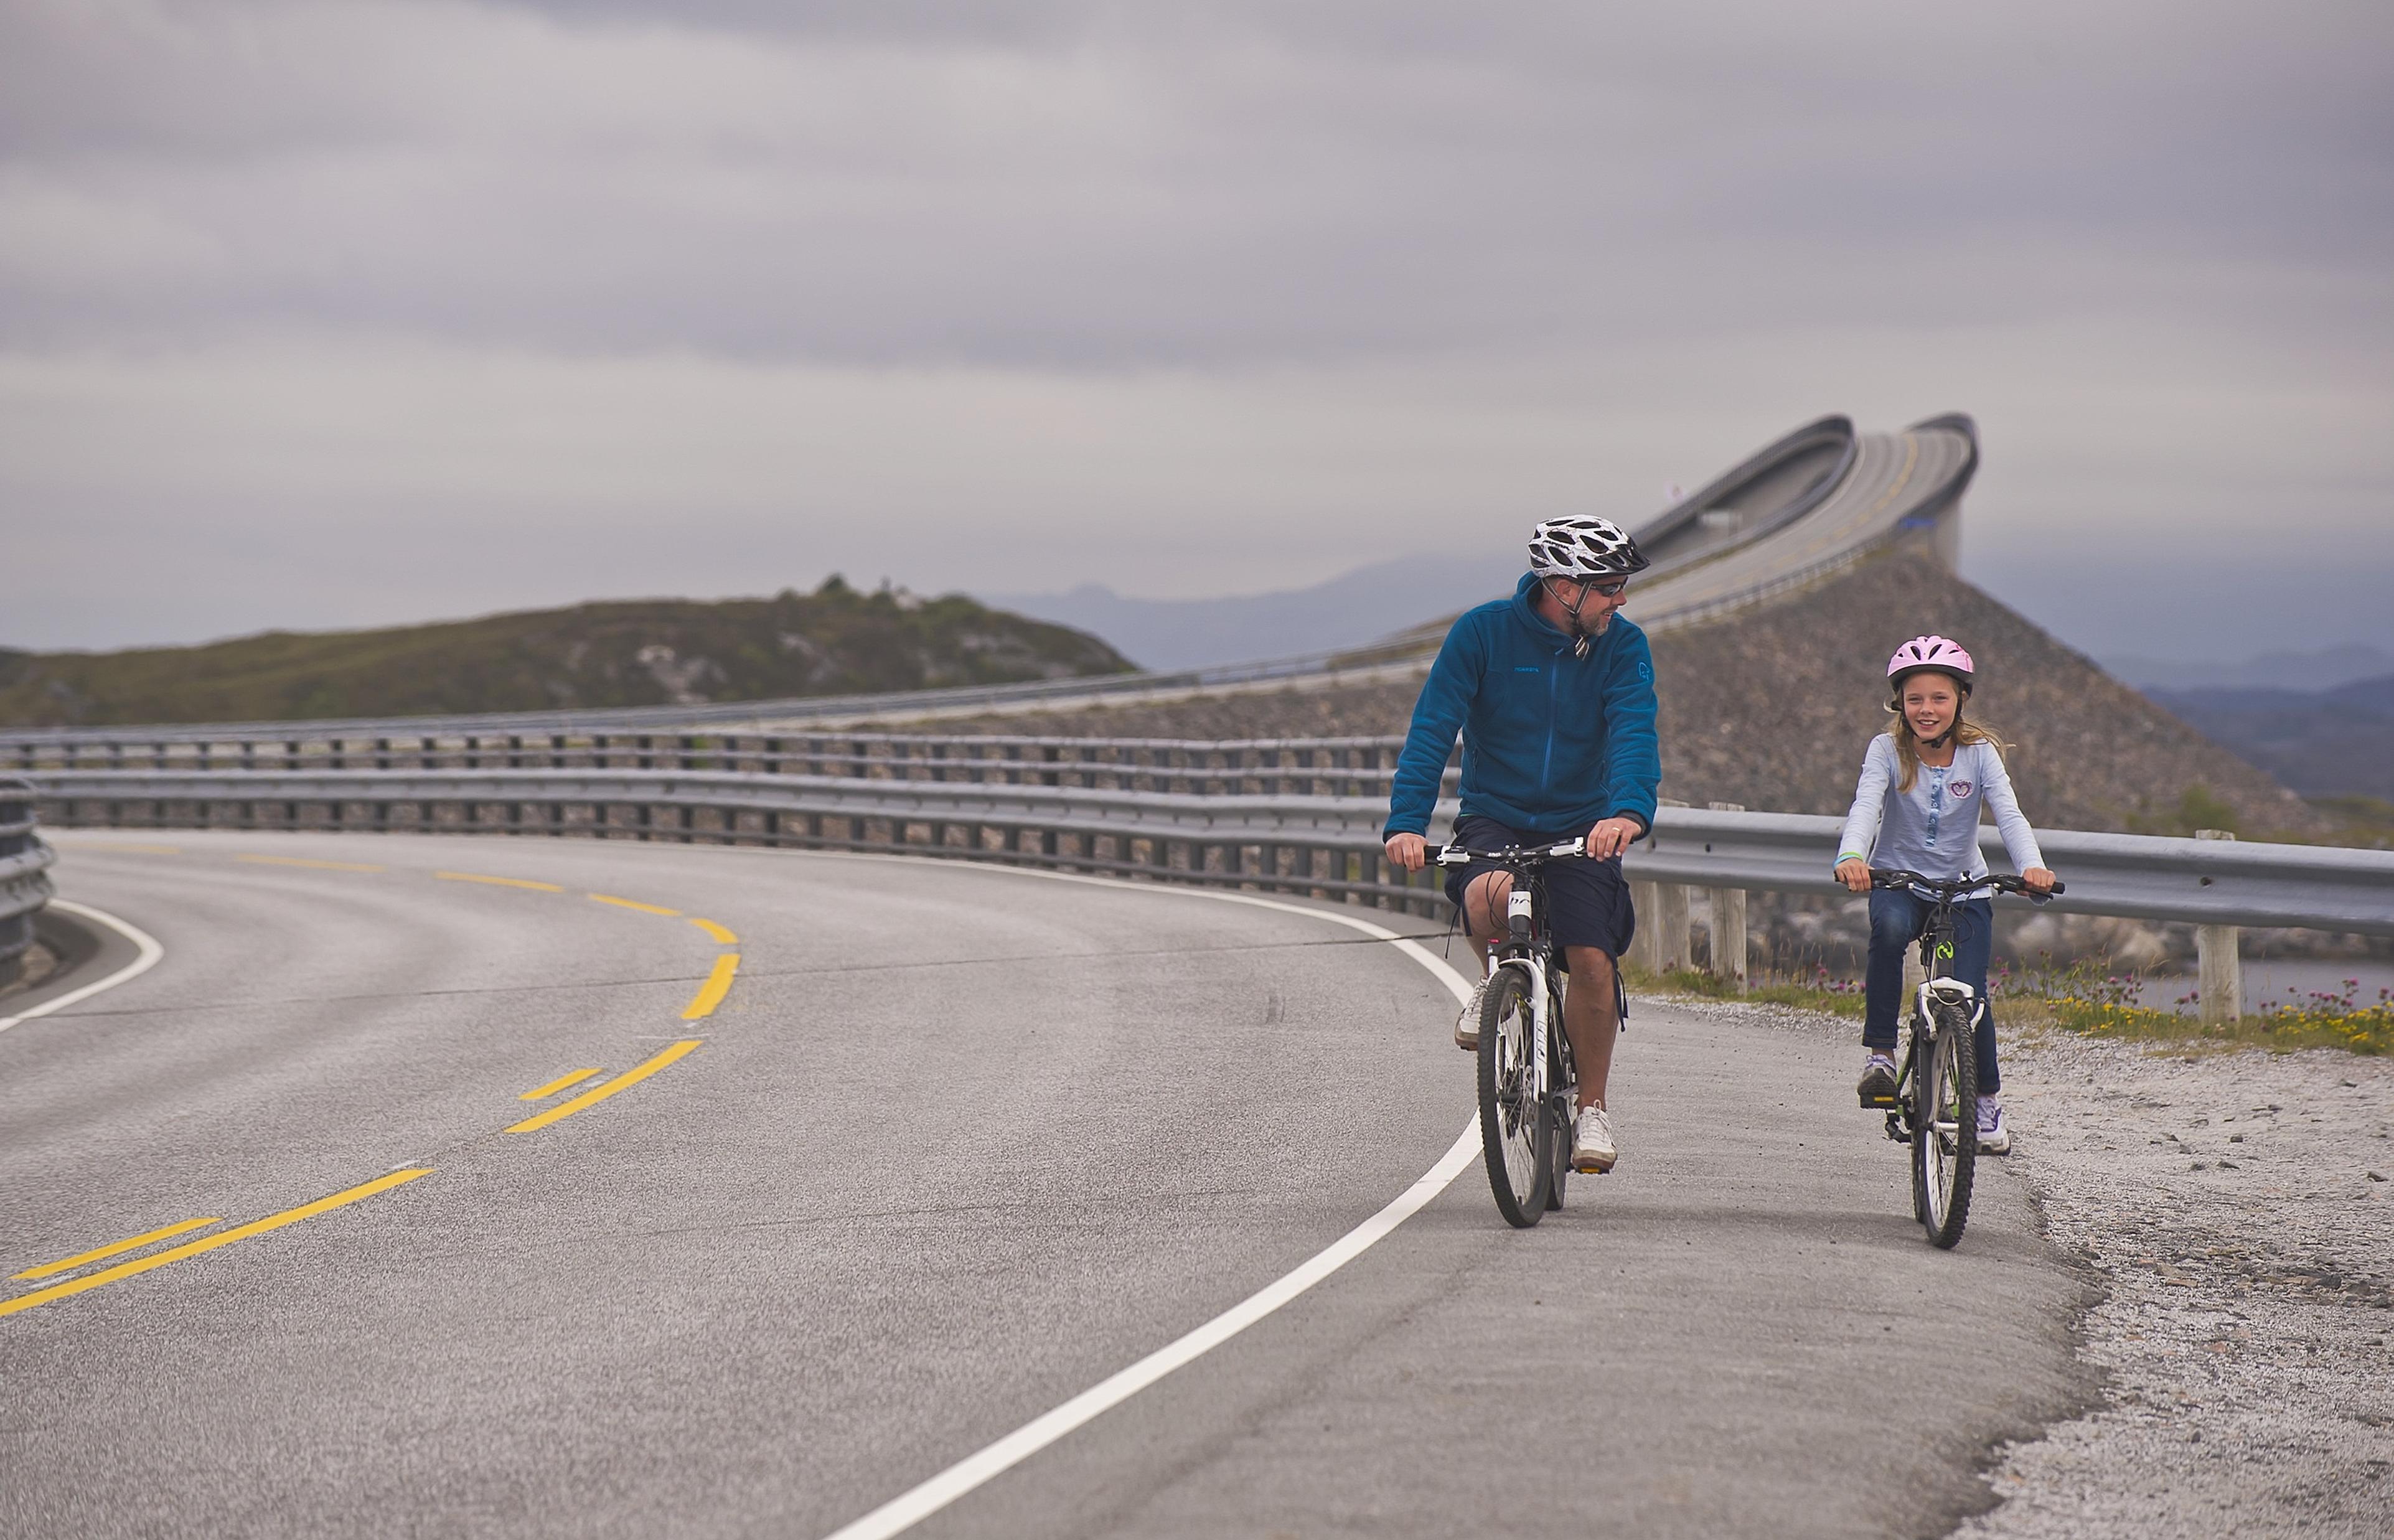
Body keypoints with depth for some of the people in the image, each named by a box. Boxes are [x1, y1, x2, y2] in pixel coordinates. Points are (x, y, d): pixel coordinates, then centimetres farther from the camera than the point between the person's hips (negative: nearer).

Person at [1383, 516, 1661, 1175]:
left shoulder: (1623, 645, -6)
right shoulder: (1483, 632, -11)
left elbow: (1634, 732, -21)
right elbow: (1432, 729, -16)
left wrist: (1629, 811, -41)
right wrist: (1406, 823, -29)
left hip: (1580, 825, 1)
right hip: (1494, 818, -1)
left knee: (1592, 960, -17)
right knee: (1492, 896, -35)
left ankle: (1593, 1108, 4)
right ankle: (1495, 984, -1)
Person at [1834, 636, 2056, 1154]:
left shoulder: (1980, 753, -9)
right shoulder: (1887, 751, -11)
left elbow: (2009, 814, -21)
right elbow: (1865, 807, -27)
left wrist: (2031, 866, -42)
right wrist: (1851, 857, -49)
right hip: (1899, 882, -1)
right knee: (1890, 926, -36)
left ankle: (1988, 1099, 13)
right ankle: (1879, 1053, -26)